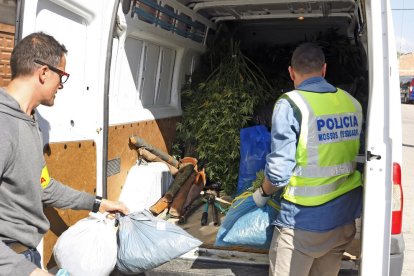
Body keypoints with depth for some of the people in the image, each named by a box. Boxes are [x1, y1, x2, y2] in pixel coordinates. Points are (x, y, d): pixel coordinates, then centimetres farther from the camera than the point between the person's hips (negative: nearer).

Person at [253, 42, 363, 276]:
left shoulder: (290, 104, -14)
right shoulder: (352, 103, 3)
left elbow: (279, 170, -15)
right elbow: (358, 157, 11)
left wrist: (263, 193, 4)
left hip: (305, 220, -6)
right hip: (345, 219, 6)